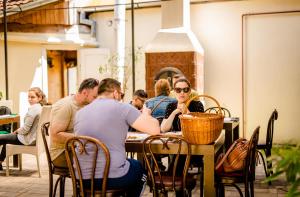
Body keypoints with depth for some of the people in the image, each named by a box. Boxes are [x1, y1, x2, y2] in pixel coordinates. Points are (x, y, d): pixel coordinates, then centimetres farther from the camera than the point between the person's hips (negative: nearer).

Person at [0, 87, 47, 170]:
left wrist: (17, 131, -4)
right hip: (35, 137, 10)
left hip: (28, 140, -10)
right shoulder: (41, 108, 4)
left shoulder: (33, 109, -23)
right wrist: (19, 130, 8)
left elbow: (25, 129, -23)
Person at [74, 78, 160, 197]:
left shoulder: (80, 112, 8)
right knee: (140, 167, 28)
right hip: (112, 177, -5)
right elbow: (154, 129, -8)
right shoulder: (123, 108, -7)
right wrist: (145, 114, 12)